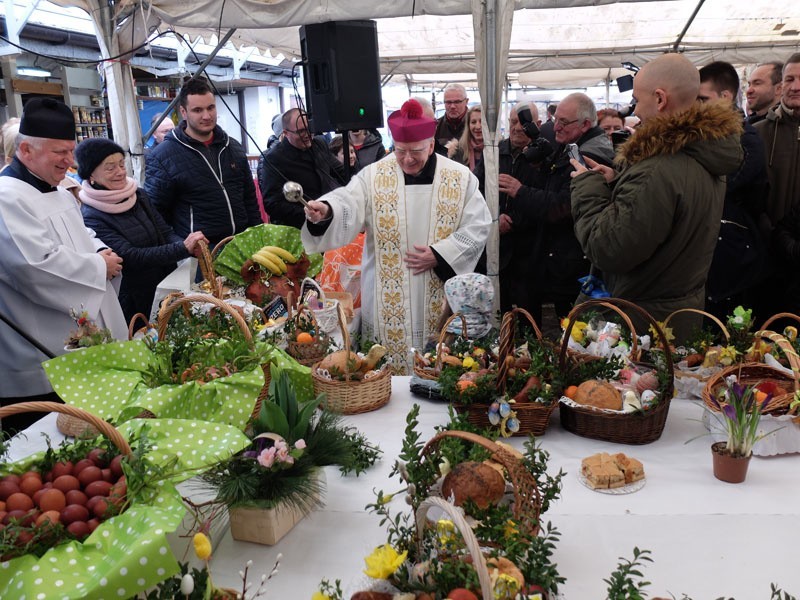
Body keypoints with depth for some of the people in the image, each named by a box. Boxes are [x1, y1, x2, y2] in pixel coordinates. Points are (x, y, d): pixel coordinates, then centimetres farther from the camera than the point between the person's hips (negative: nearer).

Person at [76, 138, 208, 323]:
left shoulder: (139, 195, 4)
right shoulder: (91, 218, -15)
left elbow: (166, 233, 1)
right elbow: (131, 257, -23)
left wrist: (188, 246, -21)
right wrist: (183, 249, -31)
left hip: (169, 290, 6)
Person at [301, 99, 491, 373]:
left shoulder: (460, 177, 1)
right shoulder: (374, 176, -1)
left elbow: (478, 226, -1)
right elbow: (347, 207, -15)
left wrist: (439, 255, -11)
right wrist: (326, 211, -38)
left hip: (442, 297, 1)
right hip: (388, 300, 0)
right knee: (388, 363, 5)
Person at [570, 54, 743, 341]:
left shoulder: (658, 170, -29)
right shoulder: (705, 155, 5)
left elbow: (607, 252, -26)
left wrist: (587, 187, -14)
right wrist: (616, 184, 4)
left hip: (647, 319, -10)